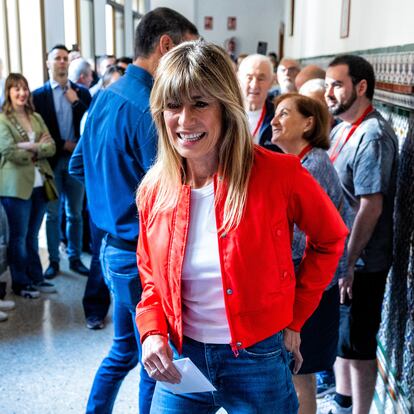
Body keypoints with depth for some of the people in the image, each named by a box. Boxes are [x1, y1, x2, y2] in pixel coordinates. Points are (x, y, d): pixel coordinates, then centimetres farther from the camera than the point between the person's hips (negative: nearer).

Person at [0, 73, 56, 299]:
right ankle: (20, 283, 17)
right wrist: (38, 148, -5)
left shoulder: (36, 118, 13)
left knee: (32, 235, 14)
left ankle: (36, 278, 23)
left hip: (39, 184, 5)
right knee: (19, 237, 5)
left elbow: (51, 147, 4)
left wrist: (31, 148, -12)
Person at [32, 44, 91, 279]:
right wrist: (63, 145, -9)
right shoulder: (39, 95, 0)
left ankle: (75, 258, 19)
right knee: (53, 213, 6)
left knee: (75, 213, 9)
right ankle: (54, 261, 15)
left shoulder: (81, 92, 6)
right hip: (52, 160, -2)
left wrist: (76, 102, -11)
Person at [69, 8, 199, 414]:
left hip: (113, 245, 9)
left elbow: (78, 165, 15)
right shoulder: (150, 110, -22)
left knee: (124, 349, 24)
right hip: (143, 257, -9)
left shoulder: (105, 97, 7)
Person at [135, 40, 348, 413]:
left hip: (257, 359, -2)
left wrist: (295, 317, -1)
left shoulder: (278, 173, -17)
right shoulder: (155, 188, -5)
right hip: (179, 358, 3)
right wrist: (153, 333, -8)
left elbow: (330, 238, 0)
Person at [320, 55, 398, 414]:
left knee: (358, 345, 5)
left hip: (360, 262, -9)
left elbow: (371, 207, -23)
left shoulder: (373, 135, -19)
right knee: (340, 333, 21)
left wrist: (348, 263, -21)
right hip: (339, 254, 9)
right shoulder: (341, 129, 9)